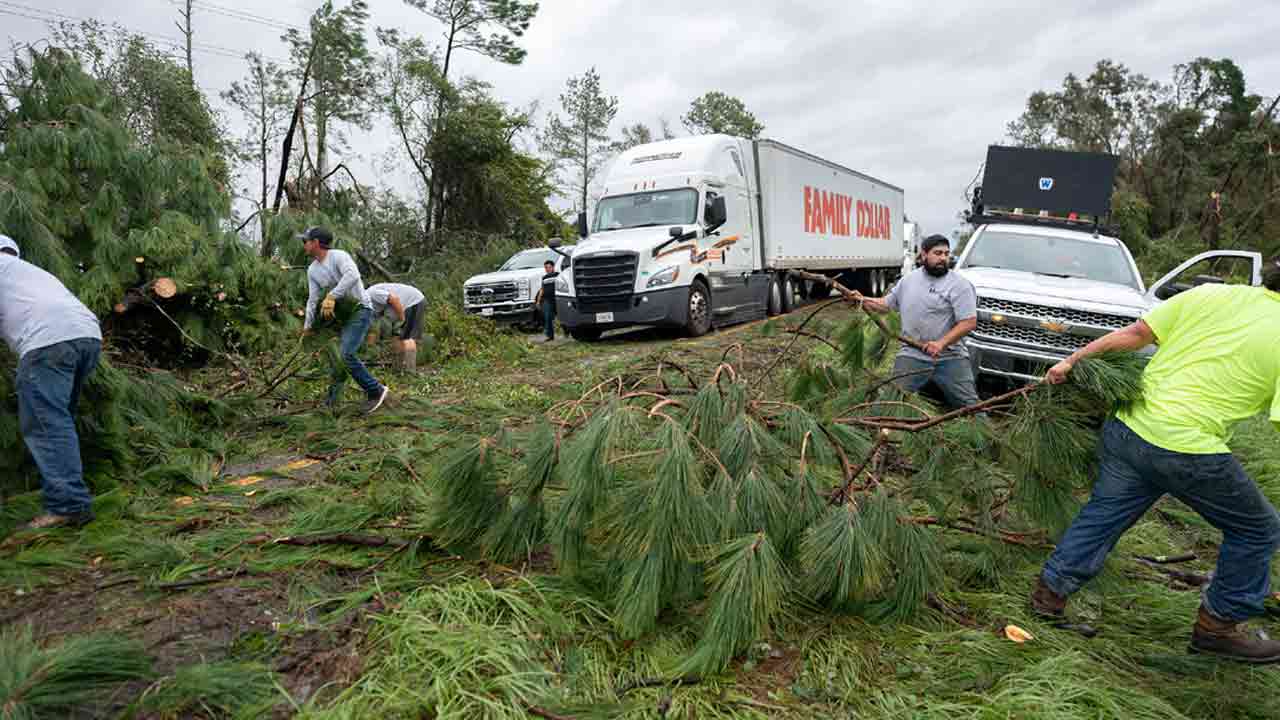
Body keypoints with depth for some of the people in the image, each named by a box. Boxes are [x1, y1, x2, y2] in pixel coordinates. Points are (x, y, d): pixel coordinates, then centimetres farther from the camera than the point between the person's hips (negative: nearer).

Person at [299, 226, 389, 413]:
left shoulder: (339, 256, -17)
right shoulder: (312, 270, 8)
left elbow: (353, 275, -38)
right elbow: (313, 300, 7)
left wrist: (331, 297, -43)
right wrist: (307, 327, -1)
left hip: (361, 309, -8)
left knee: (346, 354, -21)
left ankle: (376, 390, -9)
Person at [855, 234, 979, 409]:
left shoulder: (959, 284, -5)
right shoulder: (908, 279, 11)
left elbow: (969, 322, -12)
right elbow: (887, 304, 22)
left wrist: (941, 343, -22)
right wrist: (863, 300, 5)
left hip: (950, 357, -3)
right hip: (912, 355, 3)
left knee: (970, 407, -1)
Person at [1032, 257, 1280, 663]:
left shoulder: (1209, 295, 5)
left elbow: (1134, 335, 6)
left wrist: (1073, 360, 14)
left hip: (1129, 428, 5)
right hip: (1188, 450, -5)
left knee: (1102, 515, 21)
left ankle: (1051, 592, 28)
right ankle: (1218, 625, 30)